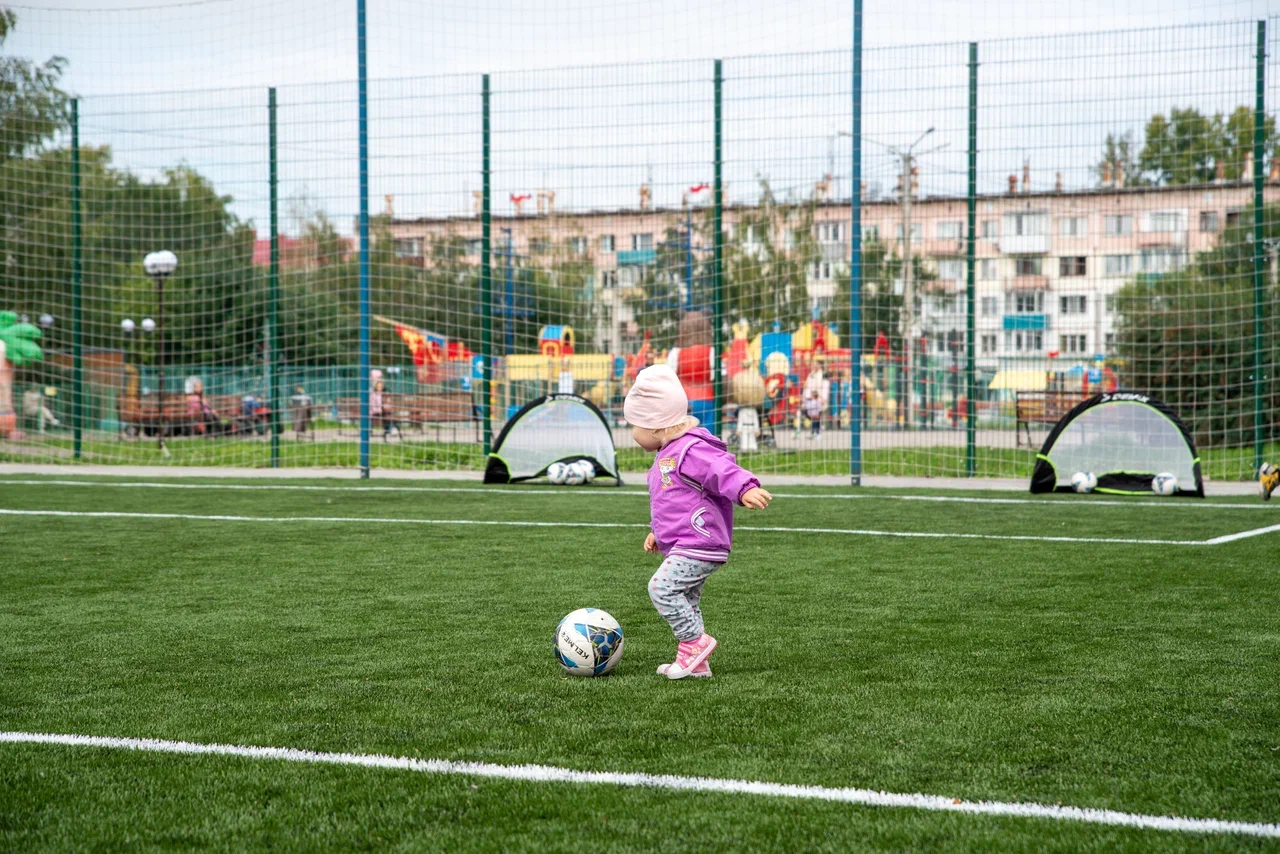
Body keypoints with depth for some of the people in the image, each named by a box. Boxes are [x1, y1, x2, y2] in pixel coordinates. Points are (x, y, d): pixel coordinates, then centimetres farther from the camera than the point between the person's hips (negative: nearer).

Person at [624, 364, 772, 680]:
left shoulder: (691, 451, -16)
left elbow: (723, 470, -30)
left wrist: (745, 489, -47)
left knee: (662, 587, -18)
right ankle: (695, 663, 18)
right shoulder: (666, 455, 18)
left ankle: (695, 641, -9)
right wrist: (657, 532, 31)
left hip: (699, 545, -11)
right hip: (683, 546, 11)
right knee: (686, 602, 13)